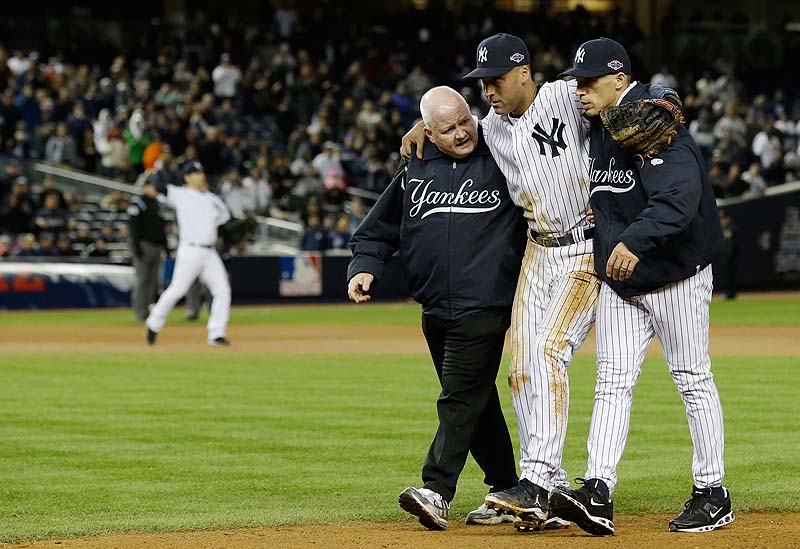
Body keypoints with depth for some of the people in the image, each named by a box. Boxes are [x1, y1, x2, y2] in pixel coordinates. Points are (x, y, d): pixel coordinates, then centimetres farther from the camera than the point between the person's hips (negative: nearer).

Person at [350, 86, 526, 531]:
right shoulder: (415, 172, 12)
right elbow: (378, 230, 17)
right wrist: (365, 267, 2)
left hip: (484, 305, -6)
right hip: (436, 310, 6)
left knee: (460, 398, -14)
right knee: (478, 401, 13)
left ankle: (438, 491, -21)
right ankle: (507, 492, 24)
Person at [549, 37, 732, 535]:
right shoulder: (600, 128, 9)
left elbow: (681, 194, -33)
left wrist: (636, 240, -45)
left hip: (676, 275, -8)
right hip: (619, 279, 8)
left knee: (693, 379, 1)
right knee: (612, 381, -2)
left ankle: (713, 495, 9)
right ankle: (598, 495, -9)